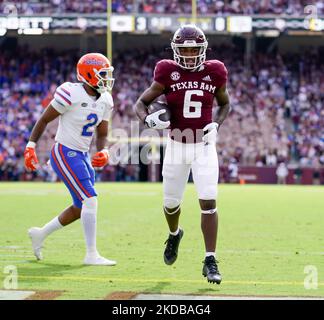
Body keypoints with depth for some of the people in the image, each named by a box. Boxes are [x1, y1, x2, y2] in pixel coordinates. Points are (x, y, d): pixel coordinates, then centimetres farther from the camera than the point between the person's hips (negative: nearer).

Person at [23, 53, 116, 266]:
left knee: (81, 208, 13)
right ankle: (91, 255, -11)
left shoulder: (105, 100, 4)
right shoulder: (71, 94, -19)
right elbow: (44, 120, -10)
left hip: (83, 156, 9)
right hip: (65, 154, -9)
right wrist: (31, 146, -12)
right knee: (90, 200, -16)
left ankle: (41, 234, 32)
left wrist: (103, 152, -9)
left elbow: (102, 135, 11)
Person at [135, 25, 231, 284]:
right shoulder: (168, 74, -7)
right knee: (171, 203, 12)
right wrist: (148, 120, -22)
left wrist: (216, 125, -4)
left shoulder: (214, 73, -3)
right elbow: (141, 103, 0)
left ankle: (210, 262, -6)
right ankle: (175, 234, 47)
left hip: (204, 147, 0)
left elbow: (225, 104, 15)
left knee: (208, 202, -12)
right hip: (177, 146, 1)